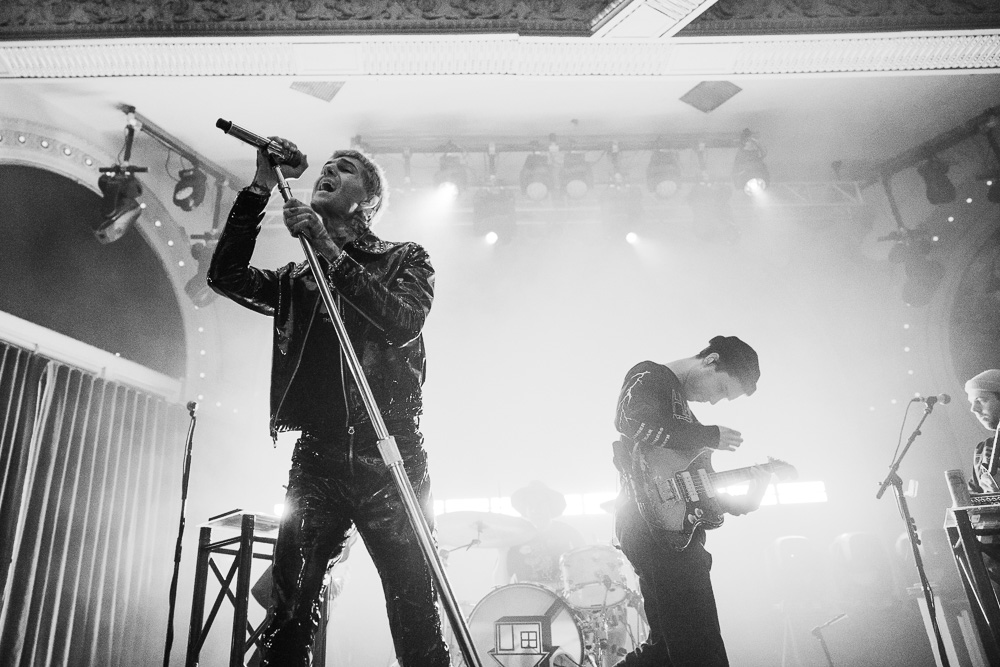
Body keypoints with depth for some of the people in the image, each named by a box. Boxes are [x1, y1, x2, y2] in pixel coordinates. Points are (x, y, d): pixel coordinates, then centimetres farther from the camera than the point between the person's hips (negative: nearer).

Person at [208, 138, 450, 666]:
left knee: (416, 624, -4)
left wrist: (327, 248, -9)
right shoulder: (299, 279, 21)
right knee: (286, 621, -2)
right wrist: (261, 187, 2)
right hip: (316, 458, 3)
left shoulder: (405, 259, 11)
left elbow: (402, 321, -9)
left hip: (388, 457, -3)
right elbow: (226, 276, 6)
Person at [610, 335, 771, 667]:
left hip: (671, 533, 10)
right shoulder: (650, 377, -2)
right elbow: (630, 419, -26)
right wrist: (710, 435, -15)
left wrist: (738, 504, 14)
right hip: (654, 524, -10)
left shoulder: (678, 399, 26)